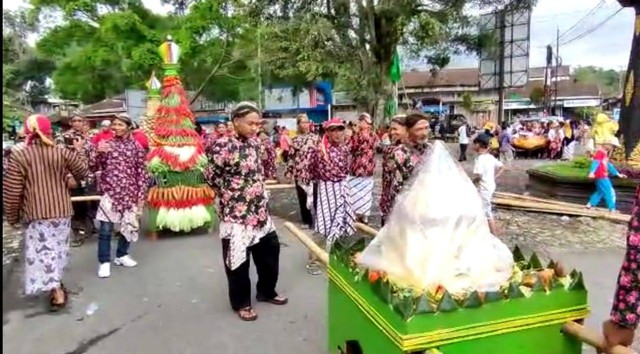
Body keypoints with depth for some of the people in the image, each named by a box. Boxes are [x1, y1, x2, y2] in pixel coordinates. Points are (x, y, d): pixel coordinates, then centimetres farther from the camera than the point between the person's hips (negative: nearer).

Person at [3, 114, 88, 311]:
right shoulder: (63, 153, -6)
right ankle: (56, 284, 34)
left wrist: (12, 216, 4)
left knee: (43, 250, 3)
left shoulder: (18, 156, -11)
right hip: (61, 210, 3)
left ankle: (56, 291, -1)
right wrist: (78, 152, 19)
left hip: (35, 213, -3)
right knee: (57, 248, 18)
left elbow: (11, 192, -9)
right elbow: (82, 173, 8)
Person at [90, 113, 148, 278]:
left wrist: (141, 195, -2)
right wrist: (96, 151, -16)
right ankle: (104, 262, 10)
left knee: (129, 226, 11)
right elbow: (94, 167, 2)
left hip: (130, 193, 1)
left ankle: (121, 255, 31)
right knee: (105, 229, -3)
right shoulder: (106, 144, 3)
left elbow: (142, 172, 2)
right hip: (110, 192, -1)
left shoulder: (136, 146, 1)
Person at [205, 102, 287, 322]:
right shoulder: (223, 146, -18)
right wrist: (229, 197, -2)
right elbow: (212, 177, -13)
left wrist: (260, 195, 10)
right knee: (238, 258, 6)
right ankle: (241, 303, 25)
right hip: (236, 212, -8)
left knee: (270, 249, 18)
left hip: (259, 209, 8)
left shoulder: (254, 143, 5)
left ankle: (266, 291, 38)